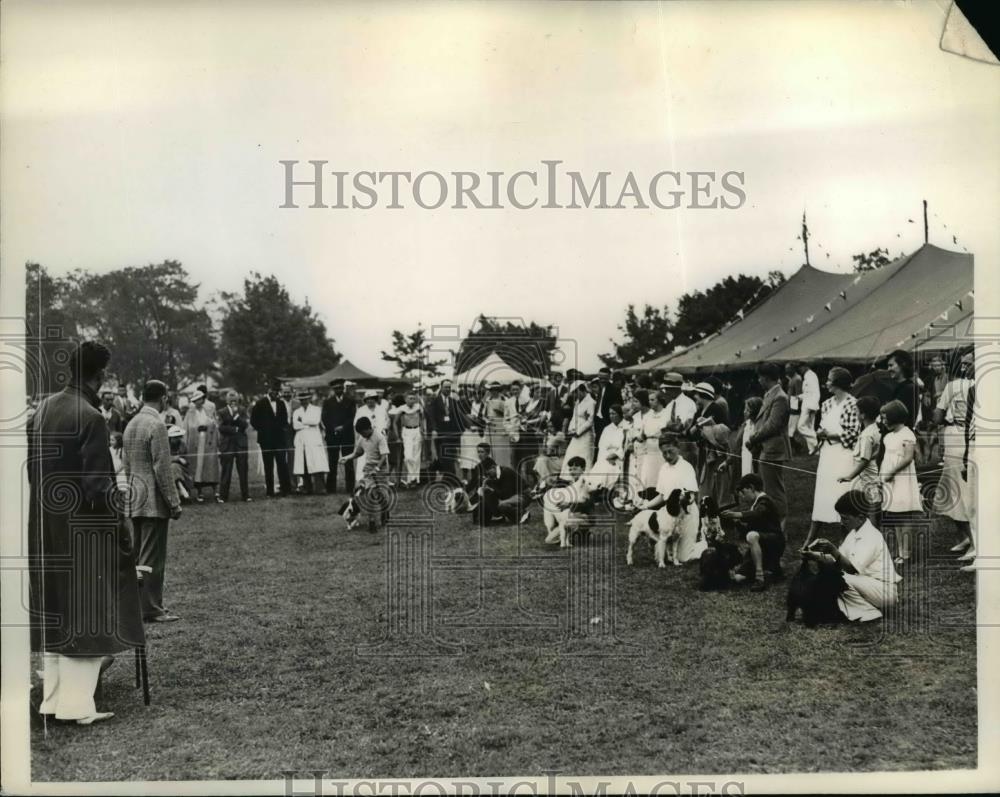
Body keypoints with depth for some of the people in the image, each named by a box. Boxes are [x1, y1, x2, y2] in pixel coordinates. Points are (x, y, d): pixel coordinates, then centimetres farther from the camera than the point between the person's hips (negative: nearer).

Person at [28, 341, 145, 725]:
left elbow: (31, 467, 11)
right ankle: (77, 705, 5)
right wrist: (119, 529, -11)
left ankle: (52, 699, 24)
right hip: (80, 529, -8)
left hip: (45, 527, 8)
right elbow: (97, 484, -19)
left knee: (53, 613, 16)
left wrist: (46, 504, 19)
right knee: (85, 615, 2)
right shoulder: (90, 418, -17)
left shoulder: (41, 410, 6)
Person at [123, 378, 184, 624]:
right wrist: (174, 502, -13)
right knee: (152, 558, -3)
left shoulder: (131, 424, 12)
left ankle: (137, 604, 20)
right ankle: (151, 609, 1)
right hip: (154, 501, -9)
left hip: (134, 501, 9)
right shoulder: (156, 425, -15)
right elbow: (162, 468, -17)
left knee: (138, 556, 14)